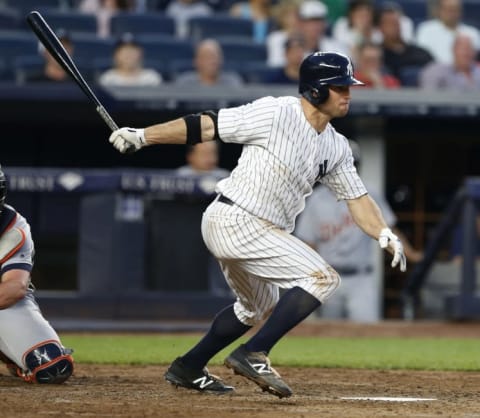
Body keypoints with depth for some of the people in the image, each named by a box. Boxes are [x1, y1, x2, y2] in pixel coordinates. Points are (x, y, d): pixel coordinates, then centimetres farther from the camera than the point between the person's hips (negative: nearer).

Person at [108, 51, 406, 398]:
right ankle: (253, 355, -18)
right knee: (323, 278, -16)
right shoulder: (275, 113, -15)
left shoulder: (336, 147, 9)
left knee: (259, 308, 28)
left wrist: (386, 236, -8)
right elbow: (206, 126, -14)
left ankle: (188, 368, 37)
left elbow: (358, 198, 10)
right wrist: (142, 136, -17)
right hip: (236, 221, -10)